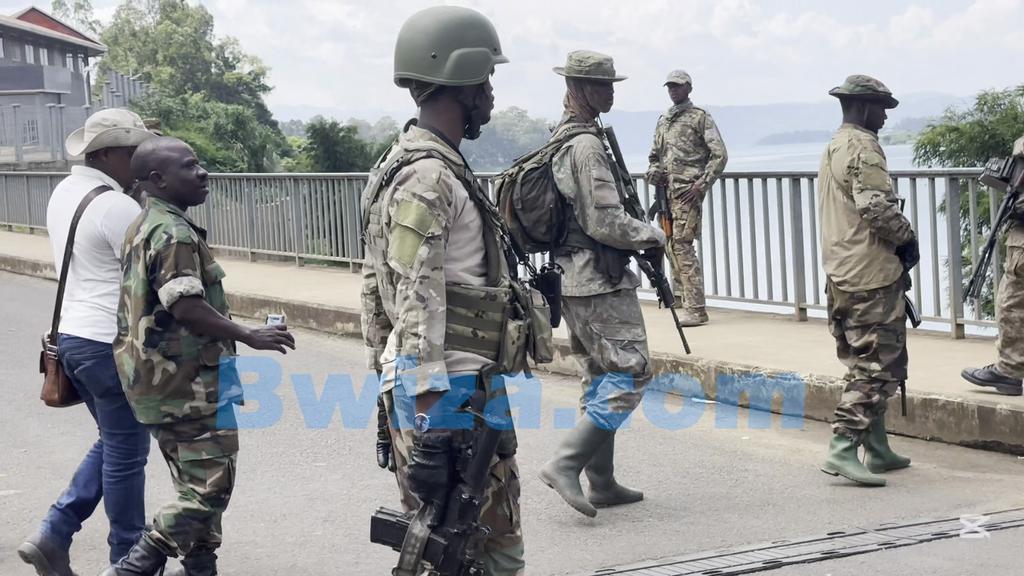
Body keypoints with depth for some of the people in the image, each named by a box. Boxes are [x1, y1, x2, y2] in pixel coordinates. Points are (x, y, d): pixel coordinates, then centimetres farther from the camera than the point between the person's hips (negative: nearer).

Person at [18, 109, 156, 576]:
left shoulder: (63, 192, 10)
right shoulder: (118, 207, -19)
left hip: (71, 333, 9)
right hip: (110, 344, -9)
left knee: (113, 443, 21)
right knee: (126, 453, 4)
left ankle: (53, 537, 15)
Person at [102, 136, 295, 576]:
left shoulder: (144, 228, 15)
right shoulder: (174, 233, -17)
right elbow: (187, 307, -25)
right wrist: (251, 337, -18)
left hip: (158, 376, 10)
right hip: (184, 380, -10)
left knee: (197, 483, 17)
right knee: (209, 485, -6)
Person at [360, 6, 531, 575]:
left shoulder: (439, 168, 16)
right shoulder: (426, 177, -15)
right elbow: (416, 303, -21)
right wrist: (429, 422, -24)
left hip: (471, 388, 10)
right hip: (444, 396, -10)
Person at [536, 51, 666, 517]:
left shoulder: (559, 141, 13)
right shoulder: (587, 146, -18)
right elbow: (605, 222, -21)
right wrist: (653, 236, -5)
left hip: (572, 280, 10)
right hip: (601, 282, -10)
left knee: (601, 378, 14)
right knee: (629, 374, -7)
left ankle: (602, 483, 17)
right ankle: (565, 463, -12)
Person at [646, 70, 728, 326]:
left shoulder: (700, 118, -1)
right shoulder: (663, 121, 19)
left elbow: (719, 155, -6)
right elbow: (654, 154, 28)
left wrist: (702, 184, -14)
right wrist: (654, 171, 5)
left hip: (688, 192, -7)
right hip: (667, 191, 7)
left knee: (682, 245, -13)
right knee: (672, 245, 8)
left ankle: (695, 309, -12)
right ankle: (682, 297, 17)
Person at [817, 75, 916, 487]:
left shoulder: (834, 147, 19)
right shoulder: (864, 148, -13)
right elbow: (876, 207, -24)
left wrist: (897, 237, 18)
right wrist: (907, 236, -8)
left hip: (841, 274, 10)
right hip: (871, 275, -10)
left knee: (865, 364, 14)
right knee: (877, 365, -9)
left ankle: (877, 450, 19)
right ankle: (843, 449, -14)